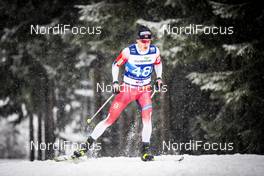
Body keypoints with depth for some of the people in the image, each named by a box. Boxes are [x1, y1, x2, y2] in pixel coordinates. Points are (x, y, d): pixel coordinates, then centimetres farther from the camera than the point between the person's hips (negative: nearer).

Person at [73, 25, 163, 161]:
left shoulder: (154, 51, -8)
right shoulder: (129, 52, -17)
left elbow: (158, 63, 16)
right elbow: (116, 65, -1)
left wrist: (159, 78, 4)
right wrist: (115, 82, -11)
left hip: (144, 90, 2)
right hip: (127, 89, -2)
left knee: (147, 116, -24)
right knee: (110, 119, -4)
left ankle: (145, 150, -15)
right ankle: (87, 145, 6)